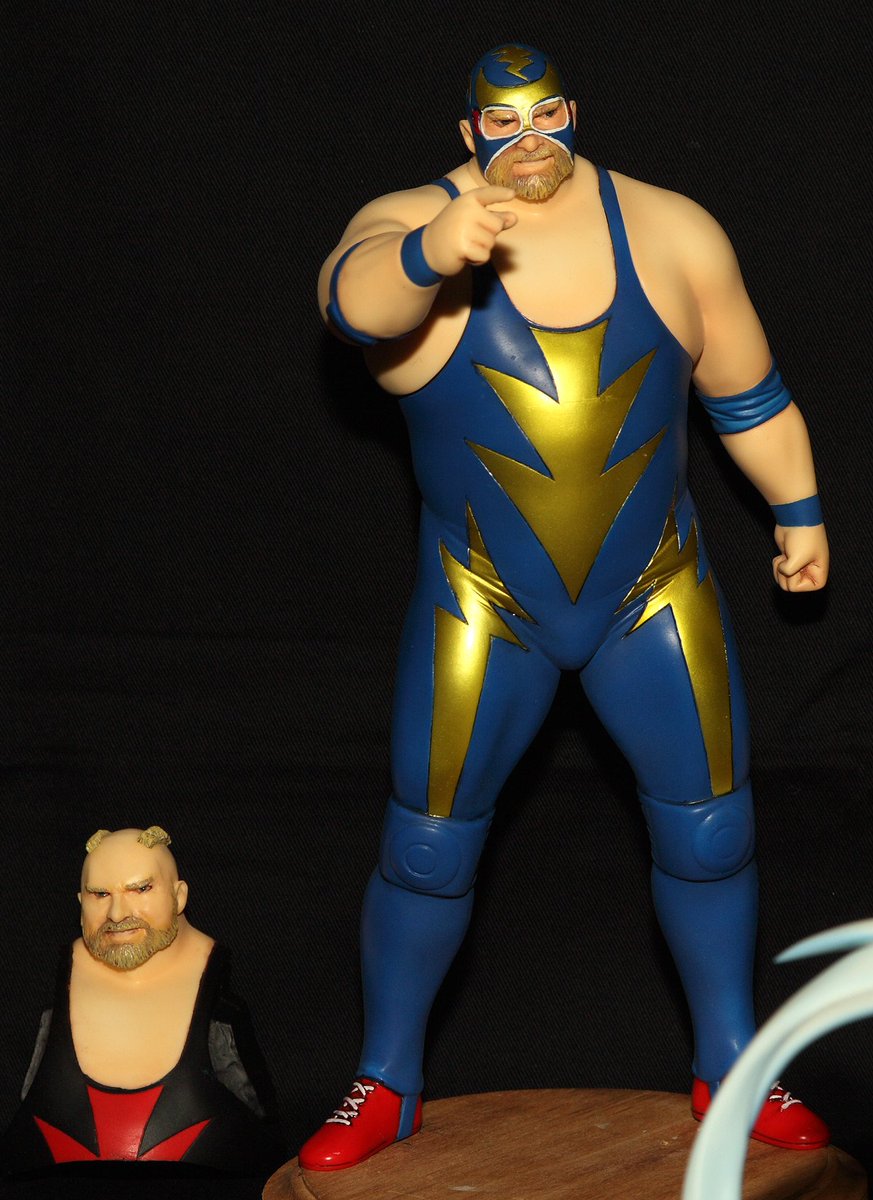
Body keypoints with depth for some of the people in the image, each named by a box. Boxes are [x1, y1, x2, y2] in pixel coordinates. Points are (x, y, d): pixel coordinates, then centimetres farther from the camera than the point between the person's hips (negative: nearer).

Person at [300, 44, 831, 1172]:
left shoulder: (671, 231, -3)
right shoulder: (408, 227, -12)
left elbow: (746, 391, 10)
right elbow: (356, 293, -38)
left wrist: (798, 510, 17)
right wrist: (434, 254, -59)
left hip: (654, 593, 2)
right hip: (485, 605, -2)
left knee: (711, 827, 4)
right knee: (426, 843, 0)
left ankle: (729, 1067, 23)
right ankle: (386, 1081, 19)